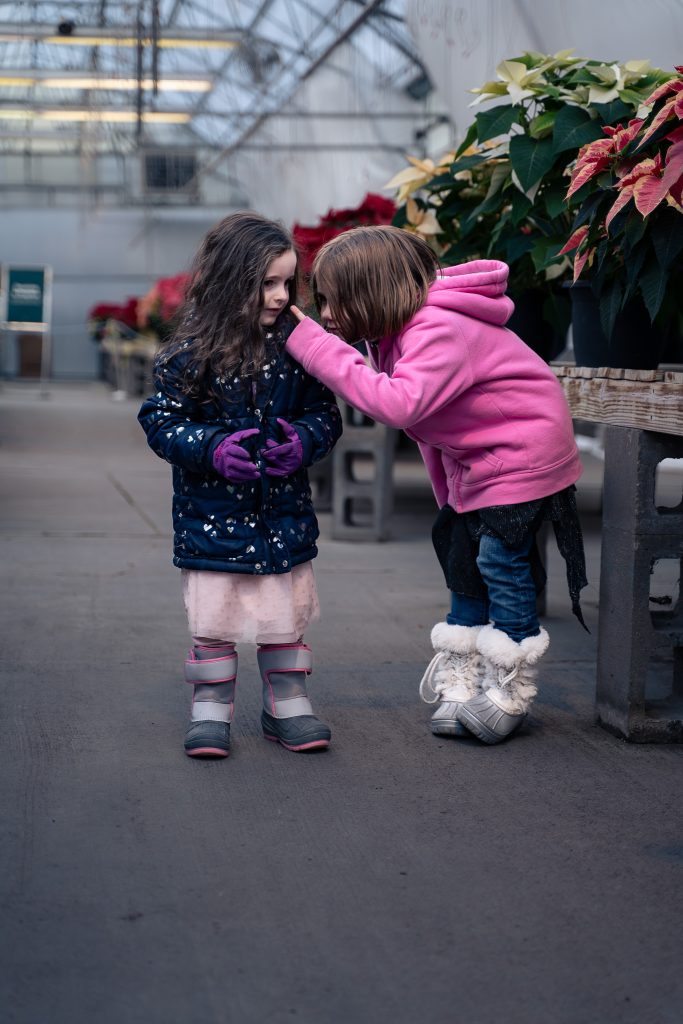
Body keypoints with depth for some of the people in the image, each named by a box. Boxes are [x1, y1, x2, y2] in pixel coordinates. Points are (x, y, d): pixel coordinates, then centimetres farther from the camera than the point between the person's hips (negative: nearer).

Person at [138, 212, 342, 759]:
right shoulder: (191, 353, -10)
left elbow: (326, 413, 6)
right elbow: (161, 421, -6)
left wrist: (302, 441, -15)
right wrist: (213, 448, -20)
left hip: (284, 513, 3)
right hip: (212, 515, -2)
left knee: (287, 613, 11)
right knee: (213, 615, 4)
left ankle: (287, 704, 25)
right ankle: (211, 708, 18)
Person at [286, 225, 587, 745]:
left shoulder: (440, 331, -32)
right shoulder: (393, 331, 0)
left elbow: (399, 404, -46)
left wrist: (315, 346, -43)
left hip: (522, 452, -10)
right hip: (472, 457, 10)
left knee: (501, 562, -7)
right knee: (460, 554, 12)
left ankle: (509, 695, 8)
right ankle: (461, 684, 23)